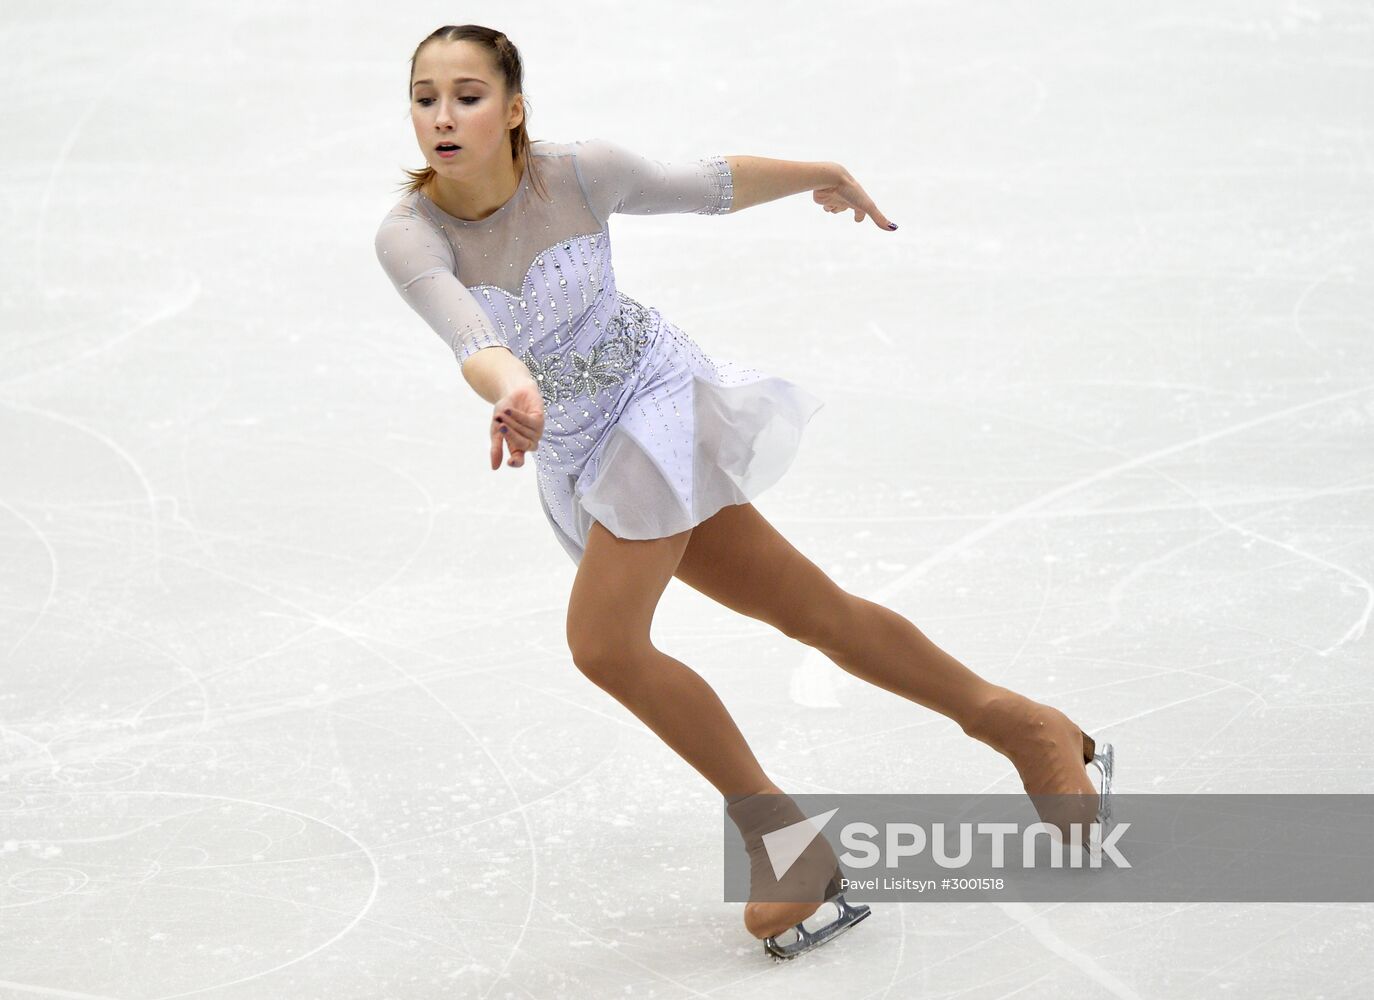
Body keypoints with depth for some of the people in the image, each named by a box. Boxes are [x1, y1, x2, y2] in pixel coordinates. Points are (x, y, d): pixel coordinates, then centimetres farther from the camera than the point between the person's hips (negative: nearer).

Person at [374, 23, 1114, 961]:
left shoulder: (580, 173, -19)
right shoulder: (409, 234, -18)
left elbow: (709, 184, 0)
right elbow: (469, 333, -37)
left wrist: (822, 174, 13)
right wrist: (512, 389, -59)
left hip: (656, 397, -3)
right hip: (578, 457, 3)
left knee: (604, 641, -19)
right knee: (810, 609, 8)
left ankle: (778, 832, -3)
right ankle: (1021, 725, 23)